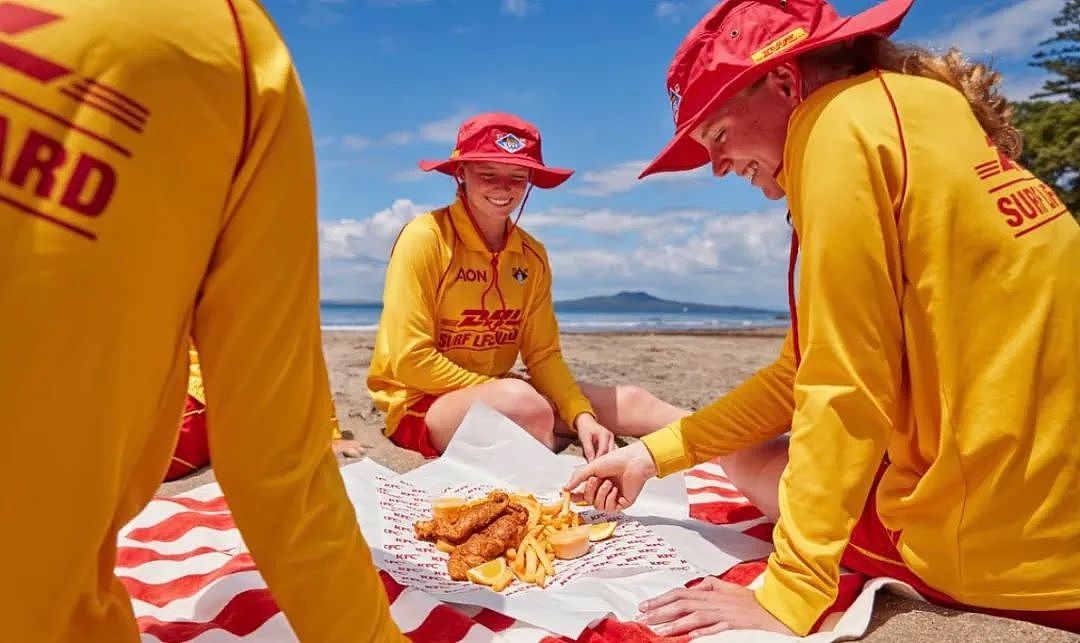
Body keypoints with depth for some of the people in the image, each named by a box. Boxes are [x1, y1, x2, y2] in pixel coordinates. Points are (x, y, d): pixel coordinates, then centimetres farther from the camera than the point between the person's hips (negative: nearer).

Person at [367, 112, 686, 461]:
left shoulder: (532, 256, 2)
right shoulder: (425, 238, -16)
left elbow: (543, 354, 0)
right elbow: (409, 360, -20)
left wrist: (581, 416, -16)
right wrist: (502, 391, -20)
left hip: (500, 394, 6)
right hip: (421, 401, -6)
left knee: (628, 401, -6)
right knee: (523, 400, -35)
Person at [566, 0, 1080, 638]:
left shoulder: (840, 121, -14)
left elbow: (846, 390, -21)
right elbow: (806, 372, 10)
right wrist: (656, 453, 10)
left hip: (1002, 549, -8)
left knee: (748, 460, 13)